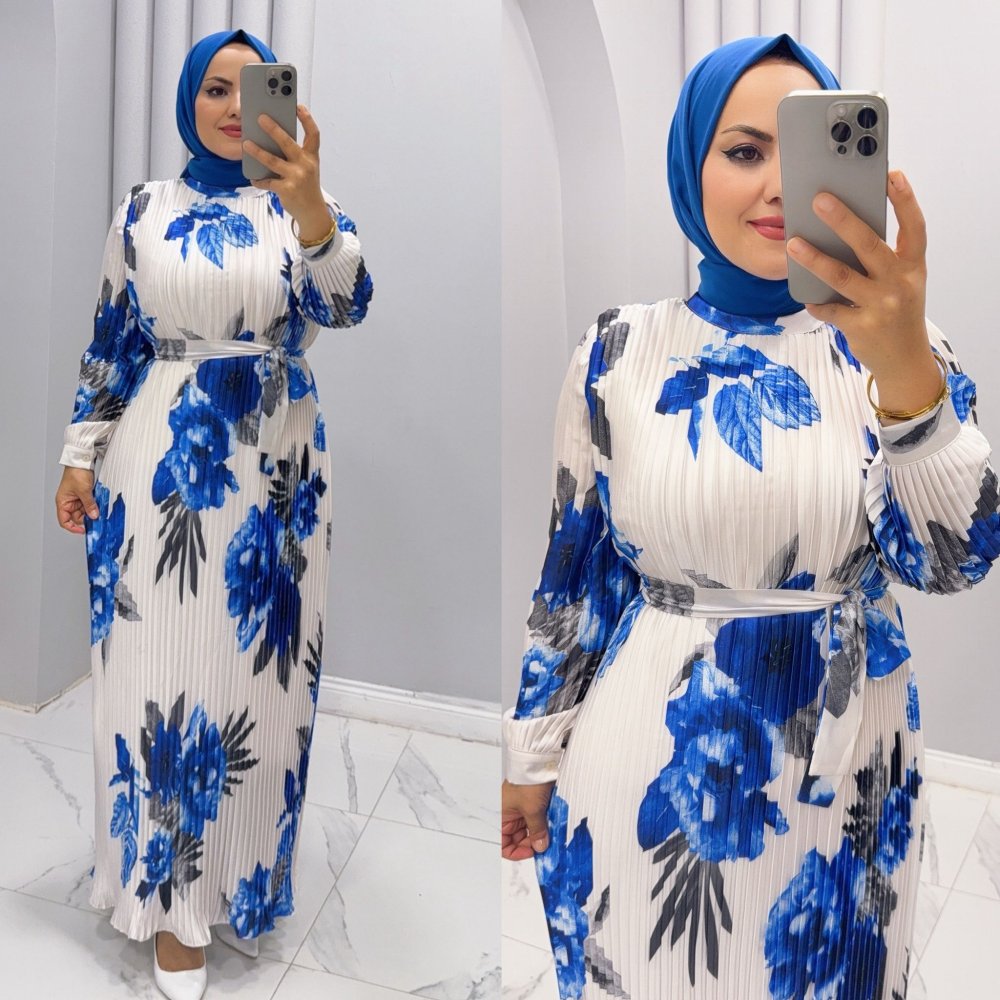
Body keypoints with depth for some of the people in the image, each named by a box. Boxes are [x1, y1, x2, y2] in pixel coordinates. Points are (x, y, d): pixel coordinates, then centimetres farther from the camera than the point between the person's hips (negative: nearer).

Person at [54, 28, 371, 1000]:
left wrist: (309, 206, -40)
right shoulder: (143, 208, 4)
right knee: (162, 674, 3)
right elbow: (110, 339, 8)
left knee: (259, 672, 9)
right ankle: (174, 896, 18)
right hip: (162, 467, 0)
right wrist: (80, 456, 2)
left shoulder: (299, 204, 0)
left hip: (275, 470, 0)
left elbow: (344, 304, -21)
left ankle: (245, 870, 30)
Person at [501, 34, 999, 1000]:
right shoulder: (620, 351, -7)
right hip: (649, 763, 0)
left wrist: (905, 368, -37)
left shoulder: (898, 342, -6)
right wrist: (531, 757, 4)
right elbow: (575, 567, 0)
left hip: (845, 767, 1)